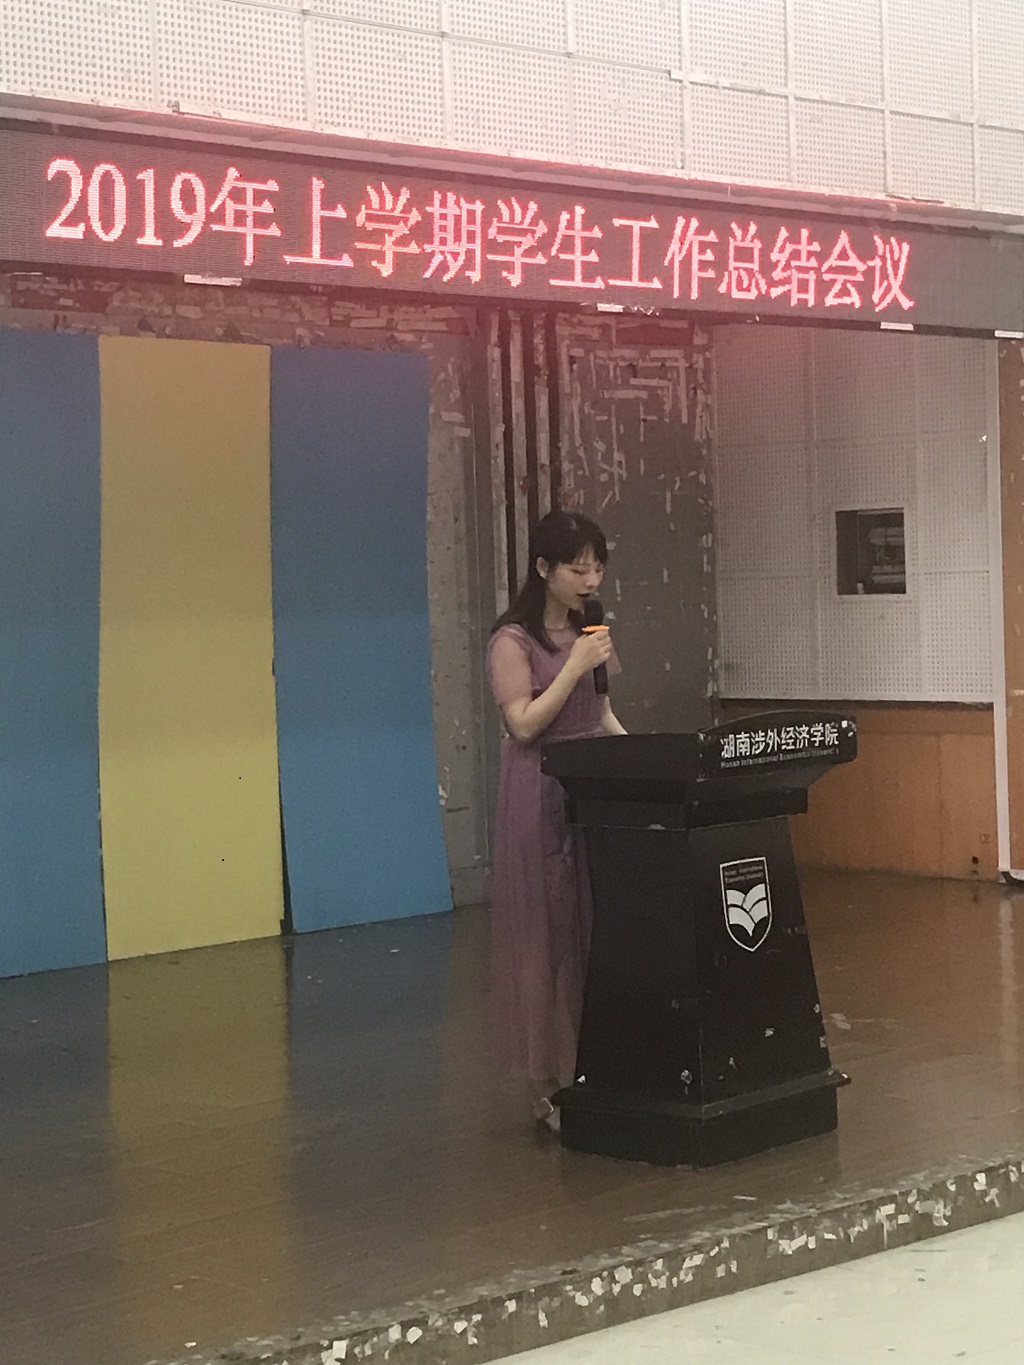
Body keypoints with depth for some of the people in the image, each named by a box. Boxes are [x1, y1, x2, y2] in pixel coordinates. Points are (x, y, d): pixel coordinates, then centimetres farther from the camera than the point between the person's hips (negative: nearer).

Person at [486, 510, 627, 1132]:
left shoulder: (589, 632, 13)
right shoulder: (513, 641, -8)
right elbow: (524, 725, -15)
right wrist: (576, 666, -18)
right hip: (542, 797, -6)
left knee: (599, 928, 6)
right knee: (549, 932, -2)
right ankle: (548, 1084, 4)